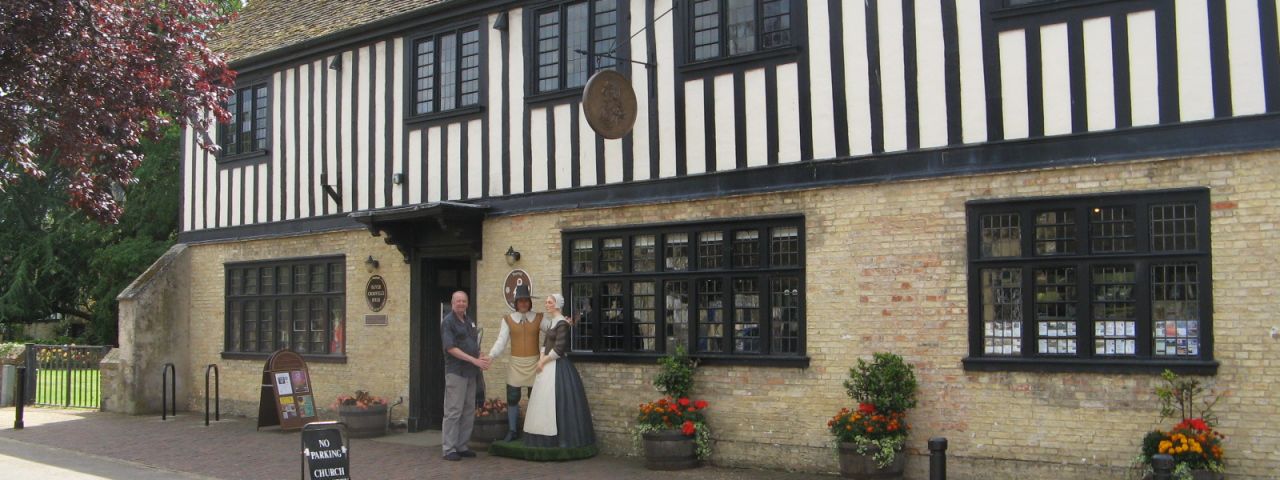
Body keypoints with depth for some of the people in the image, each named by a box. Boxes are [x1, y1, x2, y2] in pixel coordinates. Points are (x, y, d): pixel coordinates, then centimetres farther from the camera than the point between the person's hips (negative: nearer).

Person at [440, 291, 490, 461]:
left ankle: (461, 446, 17)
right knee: (453, 411, -6)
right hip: (456, 371, -8)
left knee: (469, 411, 9)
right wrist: (474, 360, -19)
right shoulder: (448, 322, -7)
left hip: (471, 372, 8)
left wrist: (482, 357, 2)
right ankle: (449, 449, -2)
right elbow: (451, 348, -15)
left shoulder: (469, 322, 16)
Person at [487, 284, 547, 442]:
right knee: (512, 398, 2)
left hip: (534, 363, 0)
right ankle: (512, 431, 14)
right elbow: (501, 341, -4)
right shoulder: (508, 320, 3)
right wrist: (491, 356, -17)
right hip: (515, 363, 0)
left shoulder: (538, 318, 5)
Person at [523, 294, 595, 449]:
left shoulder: (562, 323, -13)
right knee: (545, 400, 8)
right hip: (548, 366, 9)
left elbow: (558, 349, -18)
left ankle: (562, 439, -3)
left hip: (558, 366, -9)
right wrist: (541, 359, -2)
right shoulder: (551, 321, 14)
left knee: (555, 401, -7)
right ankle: (546, 437, 12)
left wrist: (543, 361, -9)